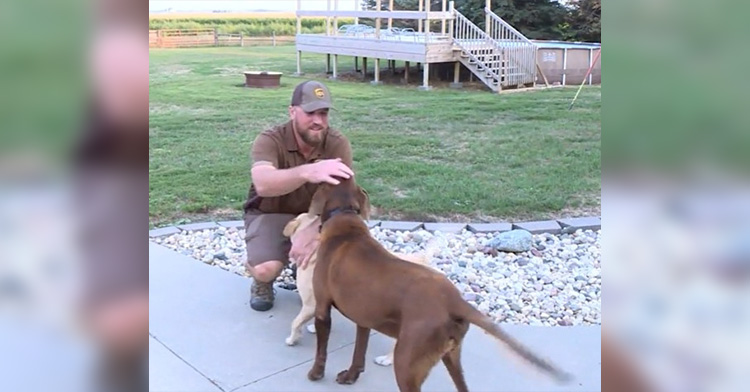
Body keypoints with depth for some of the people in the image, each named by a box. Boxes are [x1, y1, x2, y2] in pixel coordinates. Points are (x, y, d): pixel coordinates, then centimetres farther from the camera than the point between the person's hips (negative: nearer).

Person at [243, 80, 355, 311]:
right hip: (270, 215, -2)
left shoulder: (338, 144, -18)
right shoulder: (269, 141, -24)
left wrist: (313, 234, -45)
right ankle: (263, 283, 10)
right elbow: (263, 184, -45)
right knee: (265, 269, -31)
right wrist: (307, 172, -64)